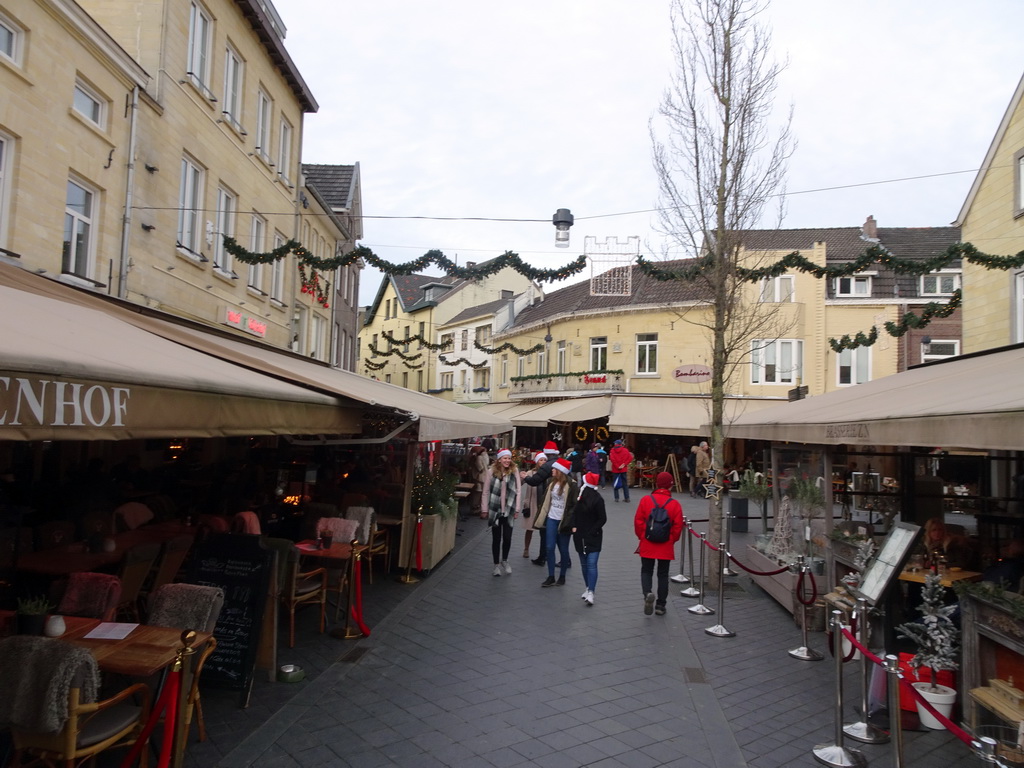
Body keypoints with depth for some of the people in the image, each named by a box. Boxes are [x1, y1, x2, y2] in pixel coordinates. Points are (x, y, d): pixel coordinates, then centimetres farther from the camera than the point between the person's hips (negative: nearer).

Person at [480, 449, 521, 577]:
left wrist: (517, 509, -2)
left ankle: (504, 560, 27)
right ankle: (497, 564, 23)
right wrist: (484, 509, -2)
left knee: (507, 538, 1)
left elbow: (518, 491, 0)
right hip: (495, 510, 0)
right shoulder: (491, 472, -5)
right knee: (496, 538, 9)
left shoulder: (514, 472, -2)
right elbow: (486, 492, -1)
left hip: (508, 510, 1)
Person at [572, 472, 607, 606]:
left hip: (593, 537, -7)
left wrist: (592, 531, -12)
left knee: (591, 564, -11)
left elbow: (602, 519, -10)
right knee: (584, 563, 15)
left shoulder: (597, 499, -14)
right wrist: (574, 527, 2)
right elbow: (575, 512, 14)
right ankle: (587, 588, 29)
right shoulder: (580, 496, 4)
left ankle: (590, 593, -11)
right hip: (580, 536, 7)